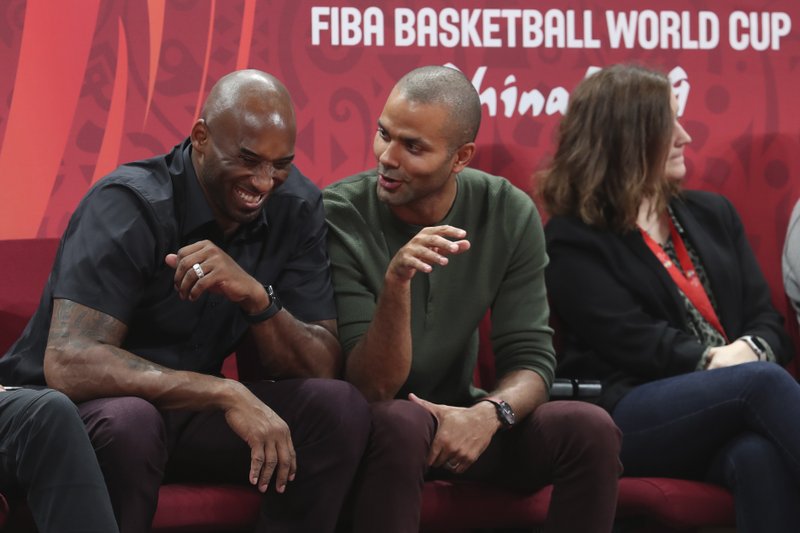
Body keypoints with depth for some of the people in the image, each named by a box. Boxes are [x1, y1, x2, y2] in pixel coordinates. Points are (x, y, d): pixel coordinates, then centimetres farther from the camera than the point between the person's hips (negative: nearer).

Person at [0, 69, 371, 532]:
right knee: (128, 420, -38)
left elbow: (322, 369, -10)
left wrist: (256, 296, -29)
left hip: (187, 413, 5)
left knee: (341, 408, -17)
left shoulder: (299, 208, -5)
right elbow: (69, 364, -34)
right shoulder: (131, 204, -21)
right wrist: (227, 394, -40)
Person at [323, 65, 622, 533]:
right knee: (403, 422, -36)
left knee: (591, 429, -21)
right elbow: (372, 389, -20)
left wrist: (490, 413, -28)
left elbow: (530, 359, -6)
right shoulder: (339, 215, -17)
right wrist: (395, 285, -38)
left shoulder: (510, 215, -7)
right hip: (370, 425, -3)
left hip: (456, 417, 3)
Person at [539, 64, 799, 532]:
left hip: (725, 417, 4)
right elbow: (631, 340, -6)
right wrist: (714, 362, -16)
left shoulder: (712, 213, 23)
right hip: (625, 417, -4)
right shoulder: (573, 240, 6)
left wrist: (749, 350, -8)